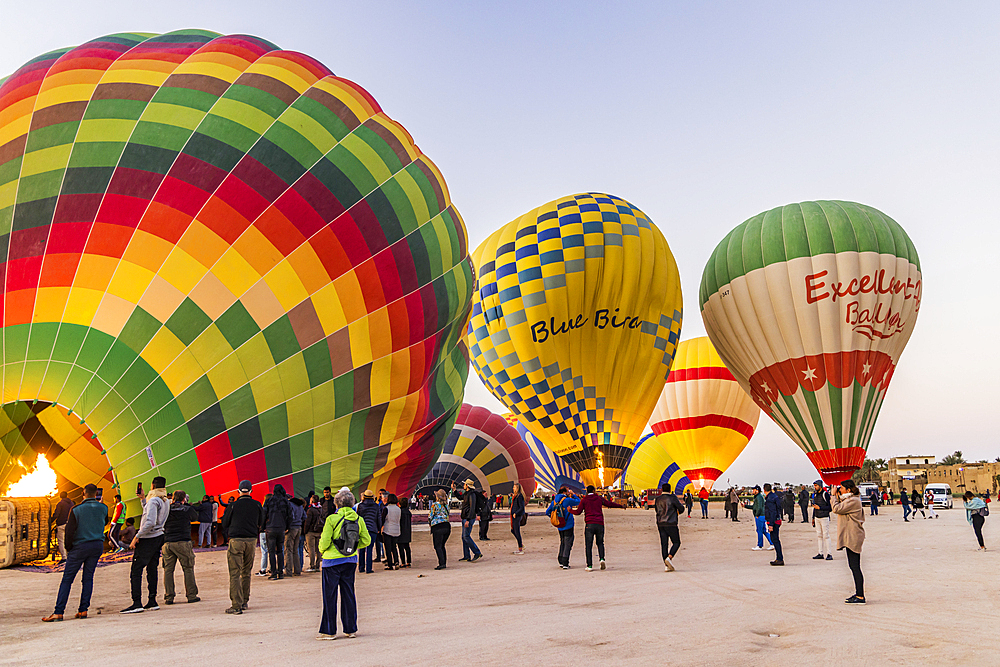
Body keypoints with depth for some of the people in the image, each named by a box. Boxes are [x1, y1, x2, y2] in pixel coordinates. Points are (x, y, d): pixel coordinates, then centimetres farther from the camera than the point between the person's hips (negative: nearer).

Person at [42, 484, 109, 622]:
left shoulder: (76, 510, -10)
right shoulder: (103, 508, 0)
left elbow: (69, 531, -10)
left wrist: (68, 547, 5)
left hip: (80, 547, -3)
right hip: (98, 546, 3)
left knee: (67, 579, 3)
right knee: (88, 578, 10)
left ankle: (58, 612, 0)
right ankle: (83, 610, 8)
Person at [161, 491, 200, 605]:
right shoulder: (188, 509, -1)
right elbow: (195, 517, 19)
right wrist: (186, 505, 24)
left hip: (167, 543, 3)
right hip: (183, 543, -3)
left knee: (168, 570, 9)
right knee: (188, 569, 5)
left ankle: (168, 597, 7)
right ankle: (191, 596, 7)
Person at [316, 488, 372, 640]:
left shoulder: (332, 519, -13)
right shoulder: (359, 519, -1)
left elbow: (324, 541, -13)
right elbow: (366, 540, 2)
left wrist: (322, 550, 8)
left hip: (332, 561, -4)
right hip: (350, 560, 4)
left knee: (329, 596, 6)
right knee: (348, 594, 13)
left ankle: (329, 631, 12)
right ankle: (351, 629, 18)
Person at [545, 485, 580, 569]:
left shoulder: (554, 501, 6)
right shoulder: (567, 500, -14)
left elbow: (547, 512, 10)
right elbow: (578, 501, 1)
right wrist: (573, 494, 11)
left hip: (560, 527, 7)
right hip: (568, 526, -7)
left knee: (562, 543, 18)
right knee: (567, 544, -2)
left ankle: (561, 562, 21)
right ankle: (565, 563, -4)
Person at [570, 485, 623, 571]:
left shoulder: (584, 500, 5)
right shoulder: (599, 498, 10)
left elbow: (578, 512, 1)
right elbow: (610, 504, 20)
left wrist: (570, 510, 20)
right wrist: (620, 506, 35)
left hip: (589, 525, -2)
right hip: (600, 524, 2)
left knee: (589, 546, 2)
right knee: (600, 543, 18)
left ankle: (589, 566, -2)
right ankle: (602, 559, -5)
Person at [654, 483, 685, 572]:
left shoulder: (658, 499, 8)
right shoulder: (672, 497, -7)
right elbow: (681, 508, -3)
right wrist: (679, 511, 20)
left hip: (660, 524, 5)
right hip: (671, 524, -5)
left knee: (664, 544, 4)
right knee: (676, 542, 7)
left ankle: (666, 565, 1)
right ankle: (669, 558, -14)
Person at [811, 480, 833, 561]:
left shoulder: (825, 494, -10)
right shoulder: (815, 494, 13)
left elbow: (830, 507, -13)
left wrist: (819, 507, -16)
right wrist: (813, 518, 21)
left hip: (824, 518, -7)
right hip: (817, 518, 7)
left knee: (826, 535, -7)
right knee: (819, 536, 7)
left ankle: (829, 554, -2)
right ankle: (820, 553, 10)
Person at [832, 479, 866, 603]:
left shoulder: (853, 501, -16)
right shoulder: (849, 499, 17)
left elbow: (836, 509, -18)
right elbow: (838, 509, 23)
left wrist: (834, 496, -5)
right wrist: (838, 497, 13)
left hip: (853, 537, -11)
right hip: (850, 537, 11)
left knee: (855, 567, -9)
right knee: (854, 566, 14)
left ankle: (860, 597, -7)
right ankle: (858, 594, 21)